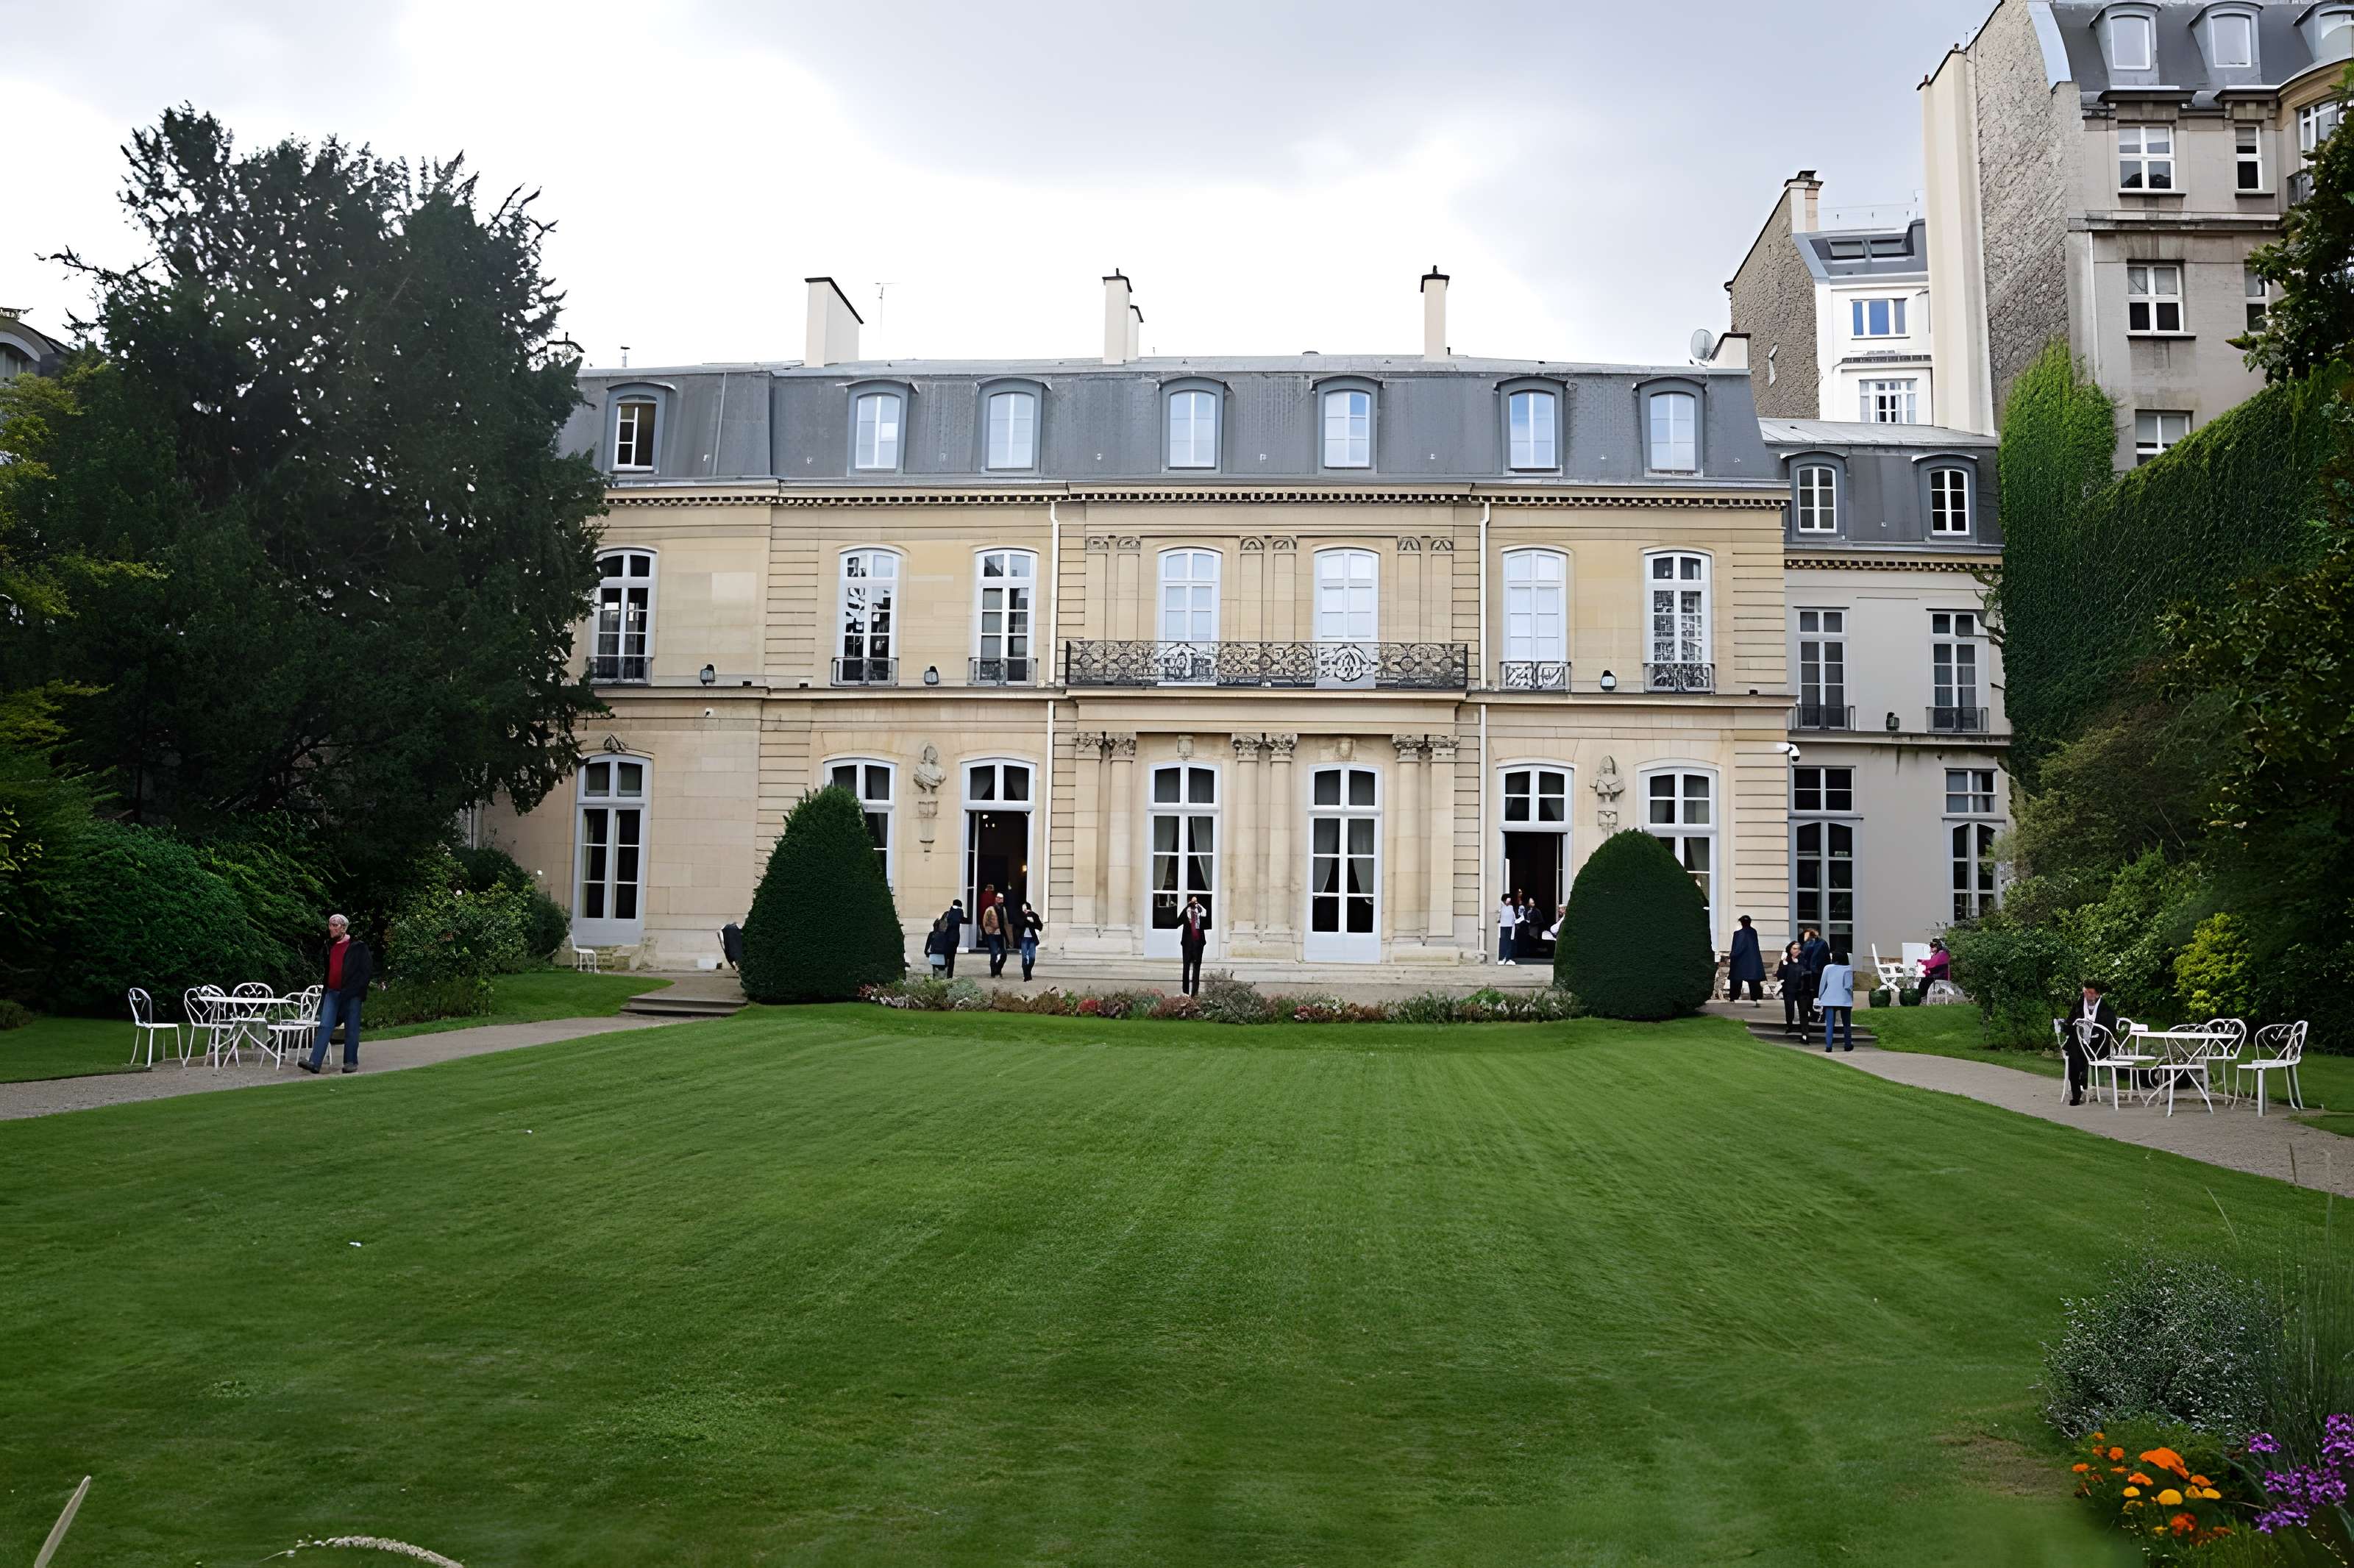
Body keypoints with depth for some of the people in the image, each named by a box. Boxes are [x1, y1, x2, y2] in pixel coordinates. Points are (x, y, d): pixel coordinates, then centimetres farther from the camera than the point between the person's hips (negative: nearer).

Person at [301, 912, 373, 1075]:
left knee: (351, 1030, 2)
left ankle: (351, 1062, 11)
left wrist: (354, 990, -11)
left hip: (352, 995, -5)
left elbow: (368, 971, -6)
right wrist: (325, 991, 19)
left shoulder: (358, 947, -5)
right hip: (332, 993, 5)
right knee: (325, 1026, -5)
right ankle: (314, 1062, -11)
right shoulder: (329, 946, 12)